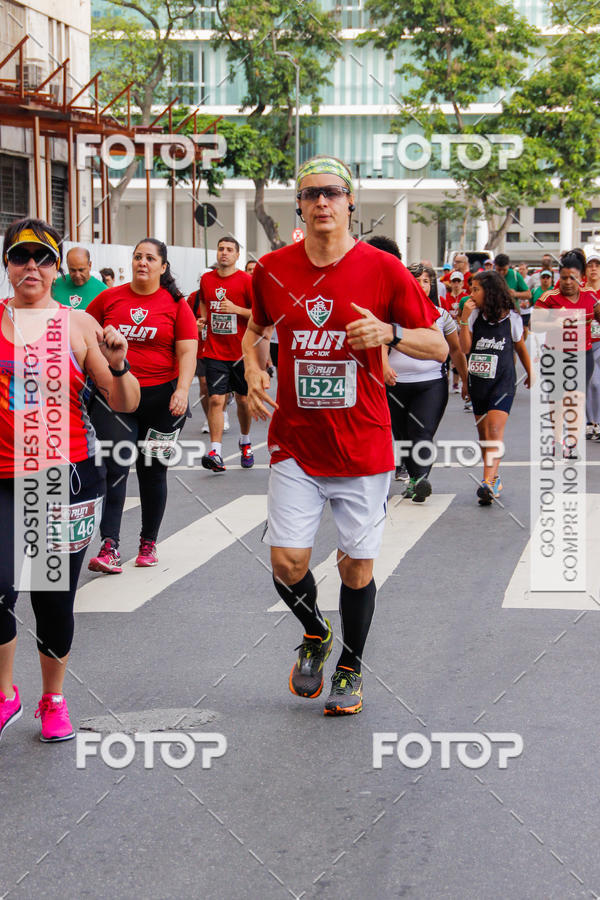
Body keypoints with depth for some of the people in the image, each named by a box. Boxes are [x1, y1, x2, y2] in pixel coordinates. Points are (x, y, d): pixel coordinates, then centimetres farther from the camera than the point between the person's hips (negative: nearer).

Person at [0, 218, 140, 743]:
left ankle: (53, 699, 31)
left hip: (68, 476, 0)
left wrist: (118, 366, -16)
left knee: (55, 598, 6)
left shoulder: (77, 325, 3)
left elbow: (125, 404, 3)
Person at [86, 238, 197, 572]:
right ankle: (109, 547, -15)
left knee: (153, 470, 10)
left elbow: (187, 352, -3)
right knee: (115, 466, -12)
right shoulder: (108, 298, 5)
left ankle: (149, 542, 24)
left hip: (161, 397, 0)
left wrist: (182, 390, -16)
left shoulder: (176, 304, 1)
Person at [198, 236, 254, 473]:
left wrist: (236, 309, -20)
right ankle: (215, 452, -13)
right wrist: (203, 319, 7)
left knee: (243, 400, 11)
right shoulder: (206, 279, 6)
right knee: (216, 399, -10)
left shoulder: (246, 281, -7)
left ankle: (245, 442, 34)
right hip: (215, 352, 2)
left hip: (241, 352, -2)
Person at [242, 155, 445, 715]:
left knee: (357, 565, 5)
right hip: (295, 443, 2)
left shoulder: (382, 269, -6)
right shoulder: (273, 270, 1)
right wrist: (253, 372, 2)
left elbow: (437, 346, -2)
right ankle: (315, 635, 28)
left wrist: (388, 334, -20)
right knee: (287, 562, -5)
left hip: (363, 446, -1)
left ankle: (350, 668, 29)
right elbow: (256, 327, 21)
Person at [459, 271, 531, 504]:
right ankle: (494, 479, 24)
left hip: (503, 382, -4)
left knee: (495, 429, -18)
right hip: (478, 381, 4)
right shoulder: (474, 316, 3)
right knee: (483, 433, 9)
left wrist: (530, 373, 23)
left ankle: (488, 482, -29)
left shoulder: (511, 318, -1)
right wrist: (464, 318, -13)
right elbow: (465, 348, -6)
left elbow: (520, 347, 14)